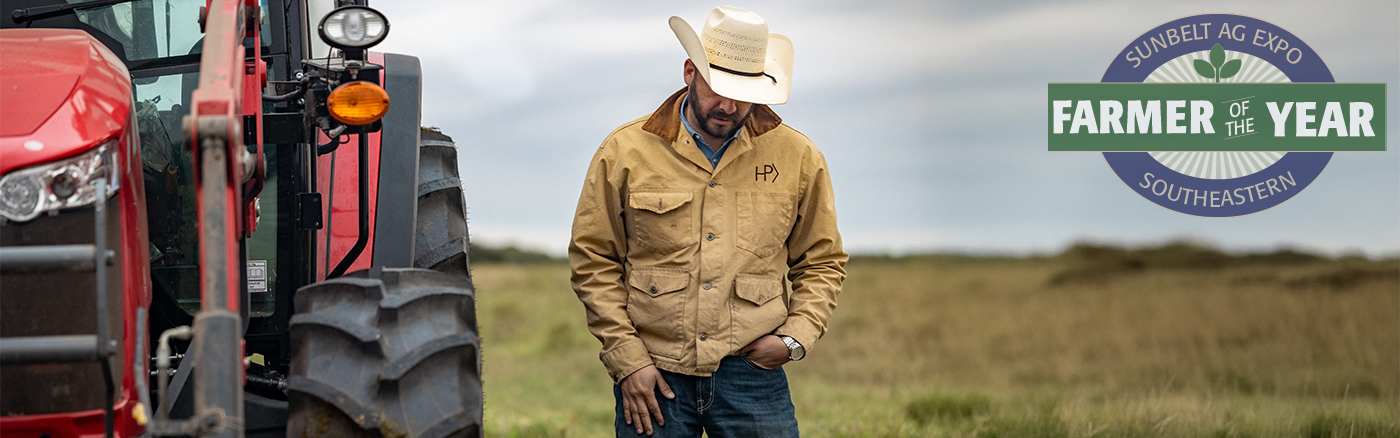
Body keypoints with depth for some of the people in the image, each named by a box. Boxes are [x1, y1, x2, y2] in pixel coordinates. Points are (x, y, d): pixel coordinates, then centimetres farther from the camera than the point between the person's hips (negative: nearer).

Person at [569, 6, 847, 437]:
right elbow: (593, 263, 3)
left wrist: (796, 337, -1)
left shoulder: (798, 158, 5)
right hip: (652, 376, -1)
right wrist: (626, 359, -4)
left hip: (751, 374, 1)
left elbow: (822, 263, 15)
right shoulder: (626, 151, 1)